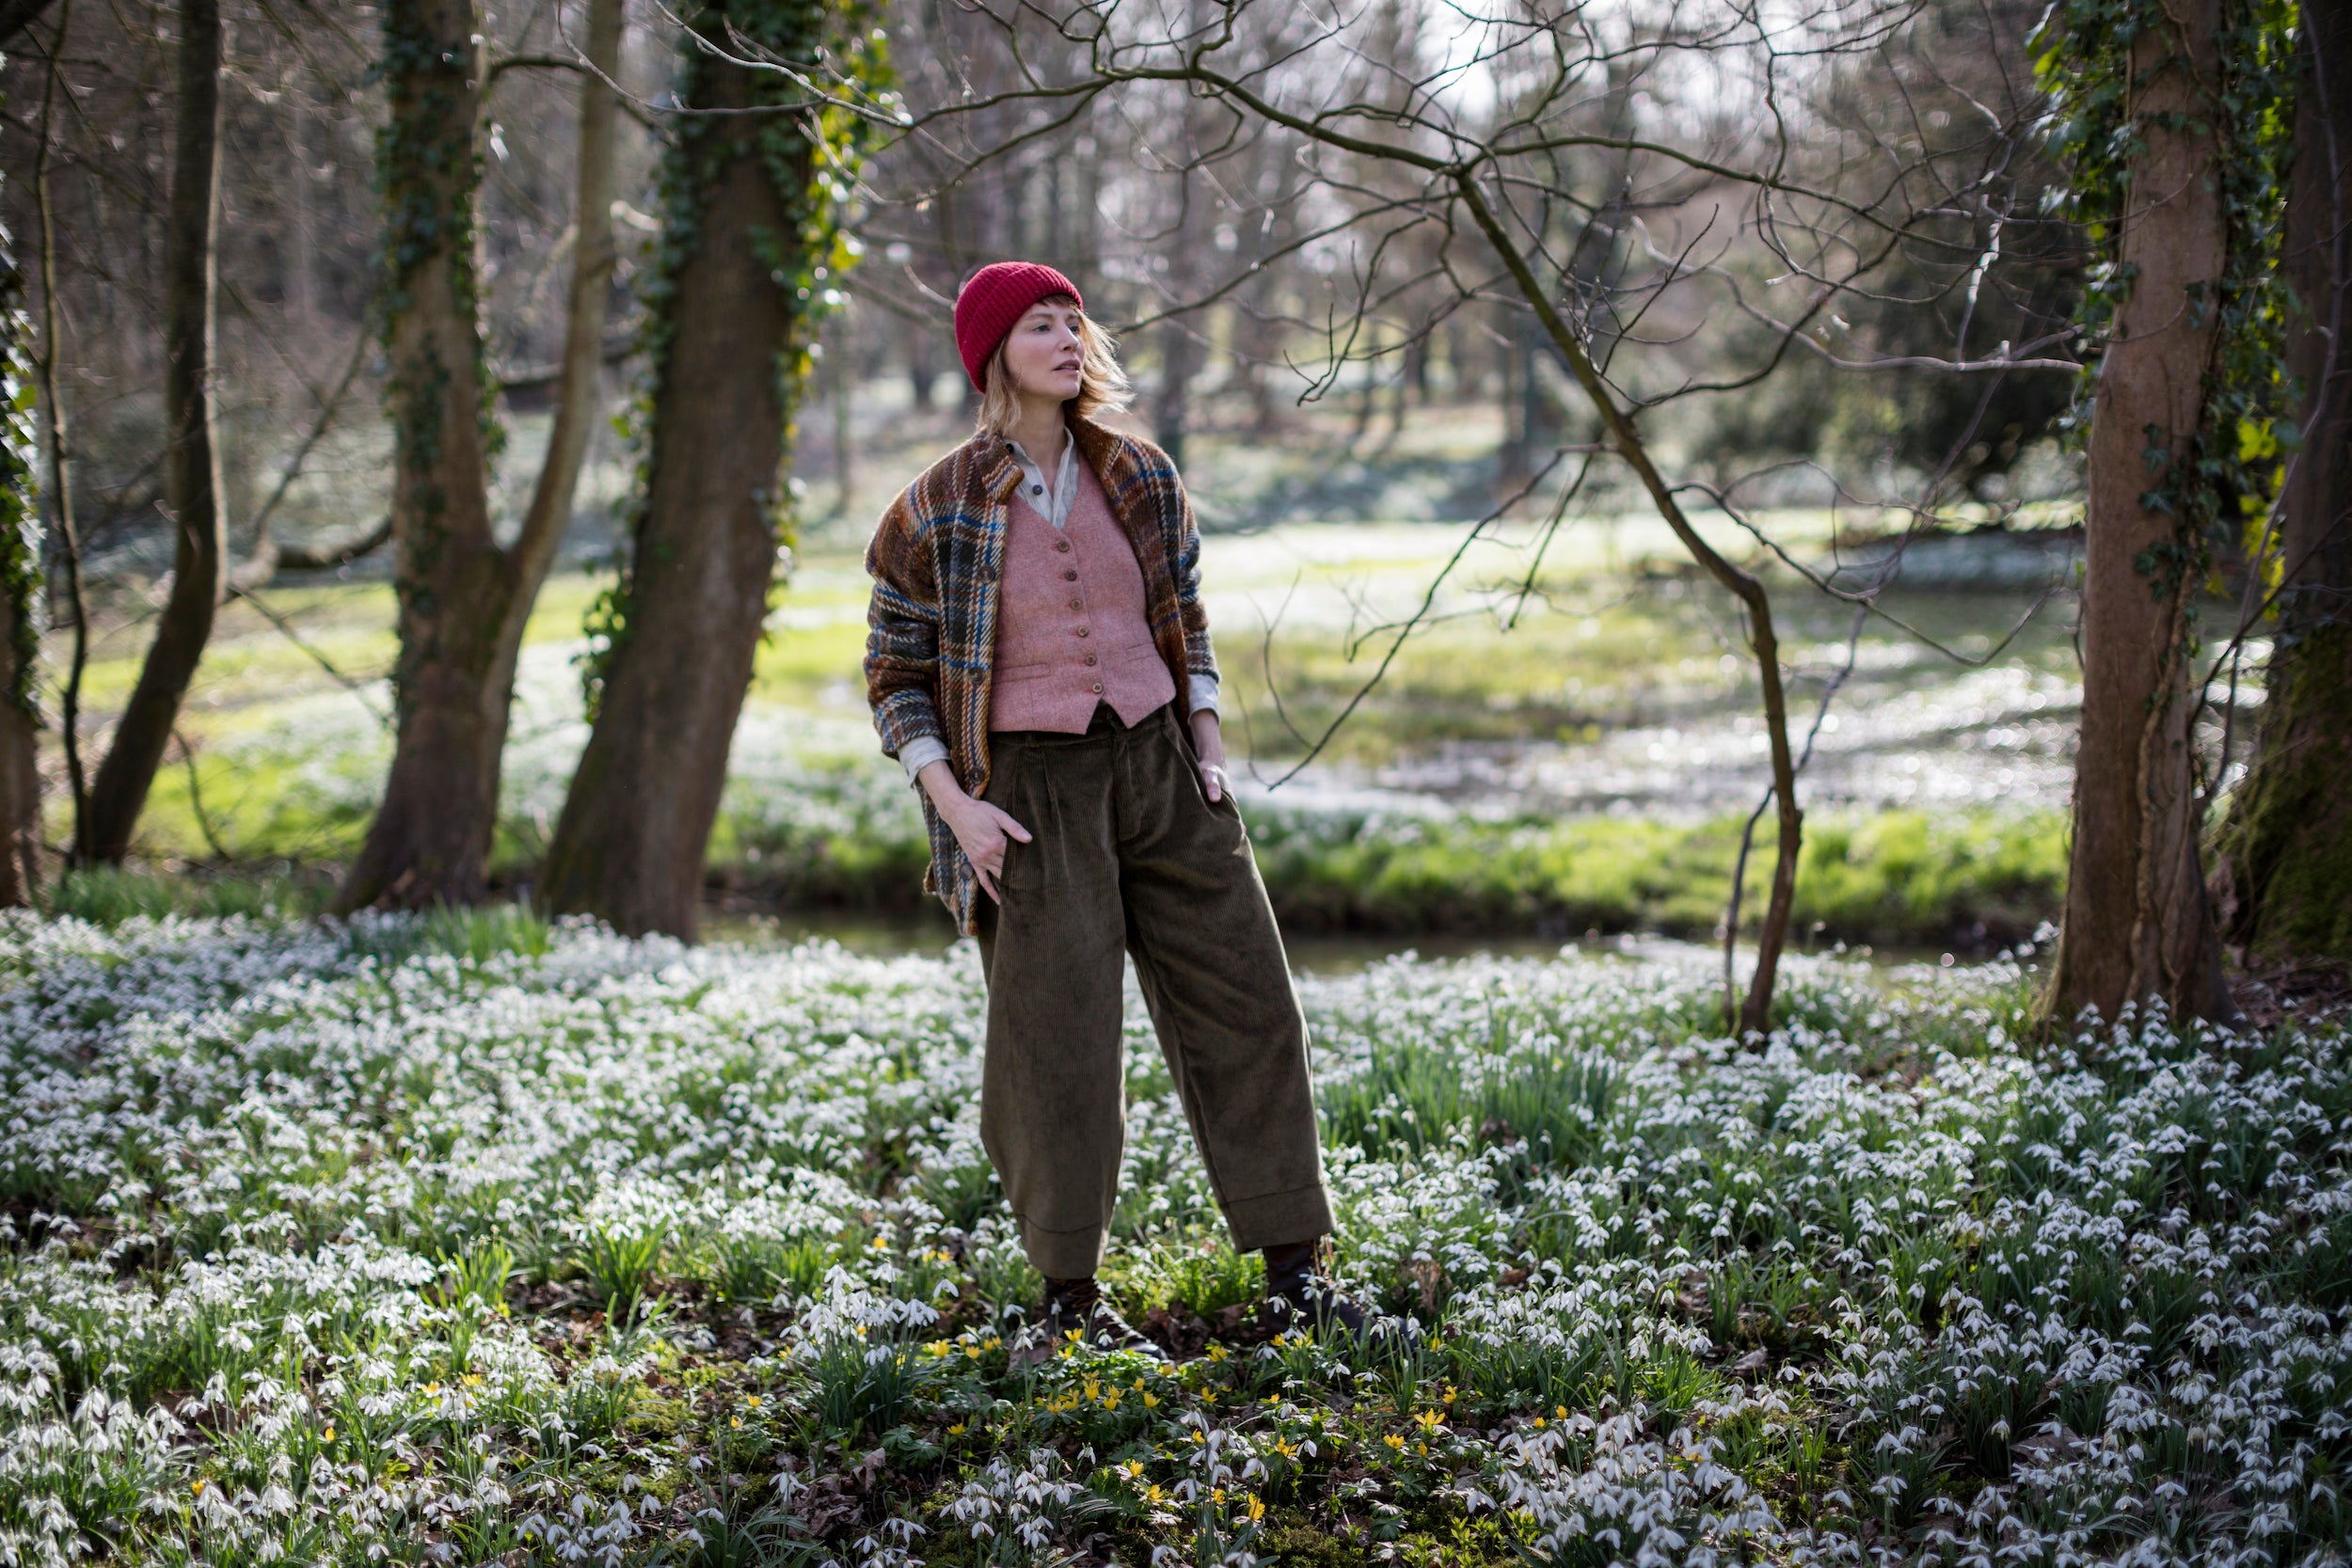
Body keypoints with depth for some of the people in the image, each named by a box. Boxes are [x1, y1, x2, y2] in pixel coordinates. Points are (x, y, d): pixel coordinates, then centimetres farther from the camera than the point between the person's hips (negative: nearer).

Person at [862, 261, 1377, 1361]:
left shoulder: (1139, 480, 5)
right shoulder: (938, 513, -7)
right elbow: (895, 675, -1)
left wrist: (1207, 746, 6)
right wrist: (953, 805, -11)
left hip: (1155, 764, 4)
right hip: (1028, 786, -4)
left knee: (1243, 1002, 3)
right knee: (1055, 1042, -2)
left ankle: (1294, 1273, 12)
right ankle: (1069, 1300, 11)